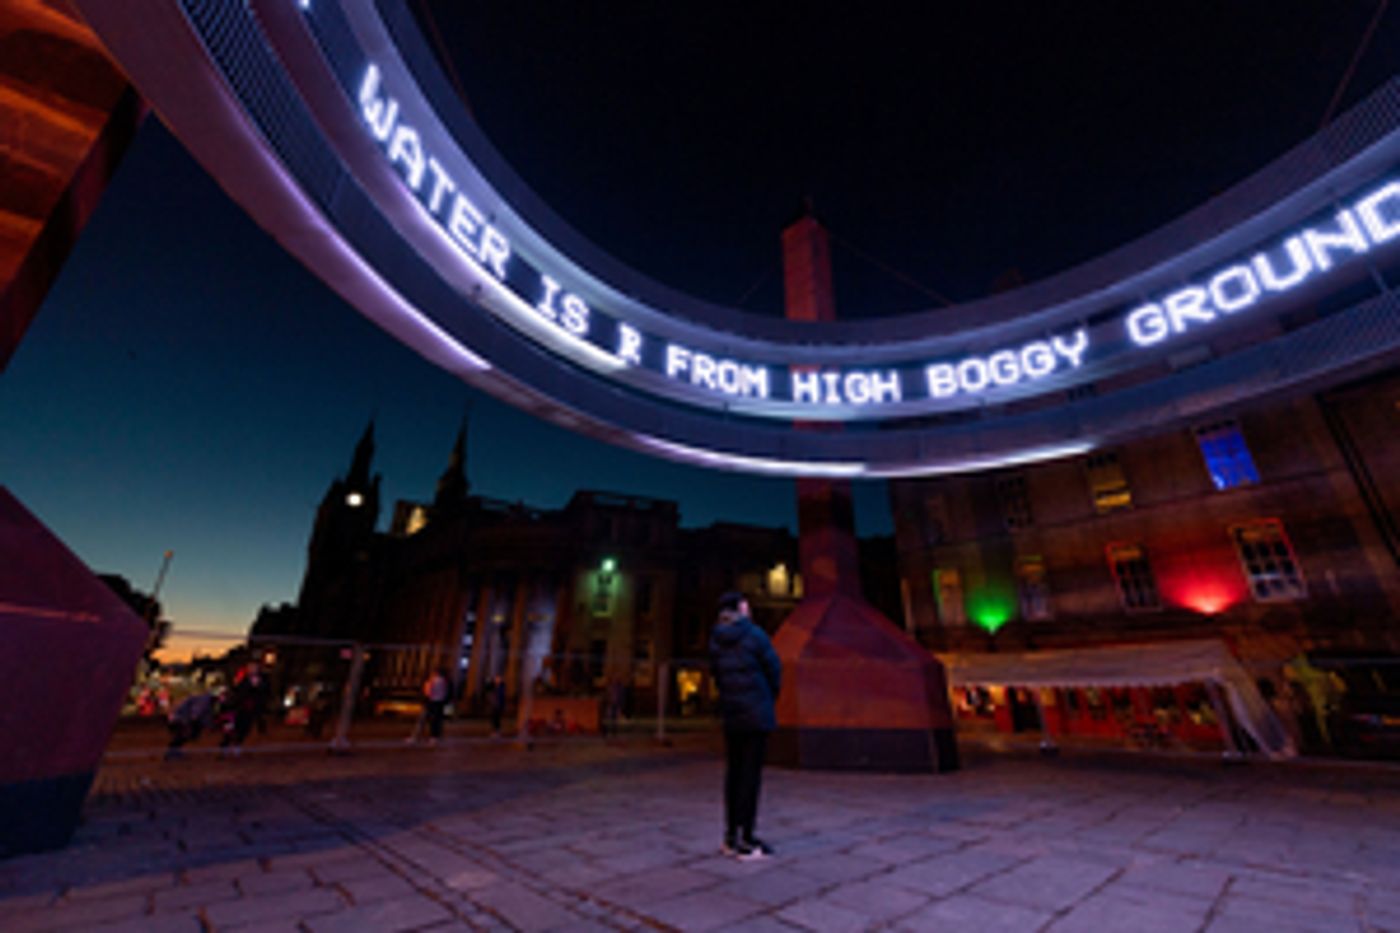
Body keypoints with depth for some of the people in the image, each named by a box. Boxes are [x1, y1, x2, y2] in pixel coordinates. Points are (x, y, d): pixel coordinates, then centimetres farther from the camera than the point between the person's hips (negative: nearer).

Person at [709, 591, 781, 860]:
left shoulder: (715, 639, 2)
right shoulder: (753, 634, -13)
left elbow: (716, 674, 6)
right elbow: (774, 669, -6)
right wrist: (770, 697, 12)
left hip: (730, 714, 6)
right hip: (756, 714, -6)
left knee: (734, 772, 15)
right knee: (751, 774, 1)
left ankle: (731, 836, 25)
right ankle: (746, 840, 8)